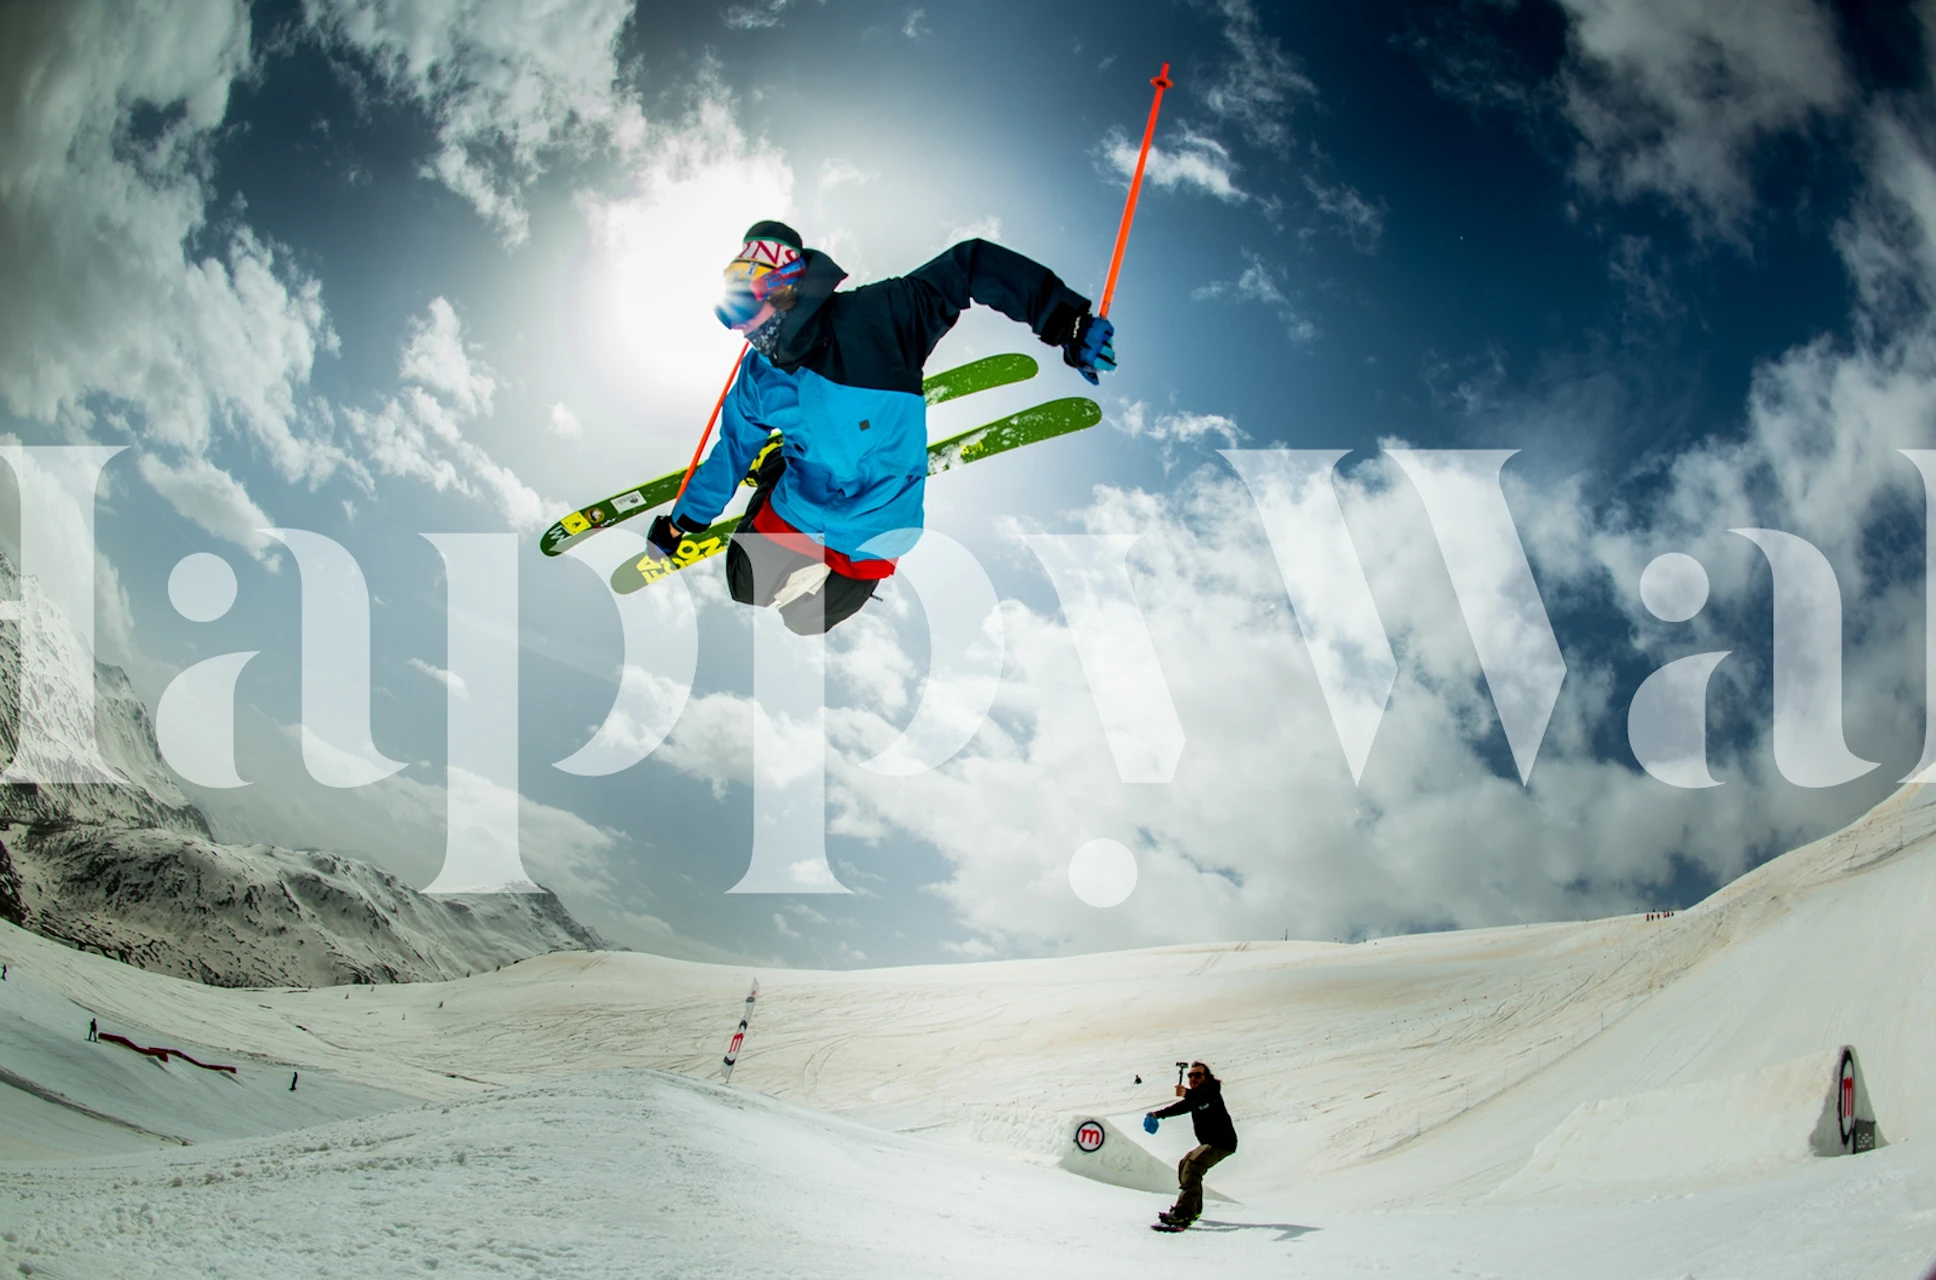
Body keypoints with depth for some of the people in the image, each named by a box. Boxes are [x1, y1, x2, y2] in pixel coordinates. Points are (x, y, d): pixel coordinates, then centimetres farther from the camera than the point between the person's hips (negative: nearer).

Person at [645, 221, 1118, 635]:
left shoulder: (873, 318, -30)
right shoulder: (759, 375, -13)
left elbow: (970, 266, -31)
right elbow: (732, 450, 4)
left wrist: (1066, 321, -39)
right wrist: (682, 521, 11)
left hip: (871, 532, -3)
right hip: (793, 509, 4)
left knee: (807, 618, 7)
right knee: (746, 589, 20)